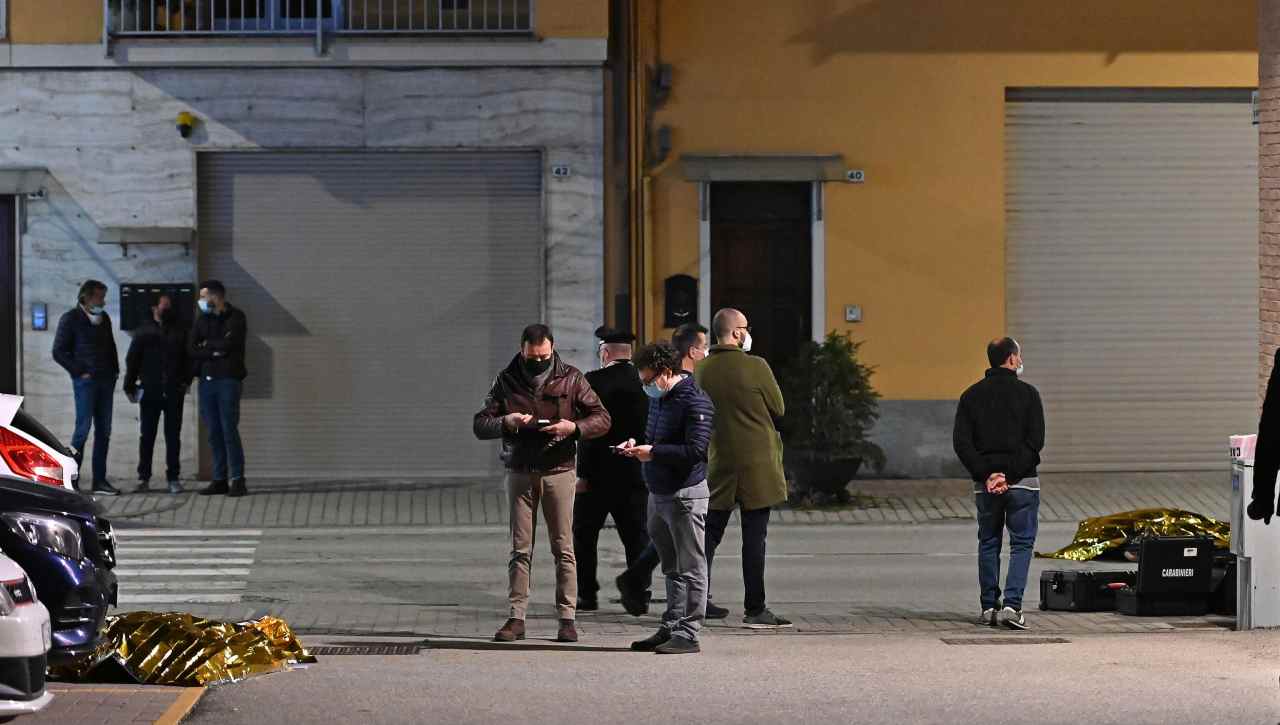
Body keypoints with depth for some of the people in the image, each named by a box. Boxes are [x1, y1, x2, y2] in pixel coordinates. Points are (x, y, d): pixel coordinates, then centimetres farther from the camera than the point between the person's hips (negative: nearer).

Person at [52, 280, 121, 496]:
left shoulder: (104, 318, 15)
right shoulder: (71, 319, -4)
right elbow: (59, 352, -6)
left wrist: (114, 370, 11)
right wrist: (80, 371, -10)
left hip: (105, 380, 6)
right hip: (85, 381, -6)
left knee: (104, 431, 5)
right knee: (83, 428, -9)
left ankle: (100, 480, 10)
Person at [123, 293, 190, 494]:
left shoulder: (179, 332, 11)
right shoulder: (144, 331, 7)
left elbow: (188, 357, 10)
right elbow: (132, 360, 6)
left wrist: (186, 381, -3)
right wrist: (130, 386, 0)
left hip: (174, 392, 1)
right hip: (150, 392, -1)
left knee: (173, 436, 4)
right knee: (147, 436, 2)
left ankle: (173, 479, 8)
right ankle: (144, 478, 6)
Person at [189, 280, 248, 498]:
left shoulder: (235, 318, -1)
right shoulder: (202, 320, 14)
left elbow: (228, 344, -15)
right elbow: (191, 350, 5)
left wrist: (207, 344, 0)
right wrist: (214, 351, -10)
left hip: (228, 380, -5)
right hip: (207, 380, 5)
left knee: (229, 430, -9)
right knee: (214, 433, 5)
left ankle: (237, 480, -8)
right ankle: (219, 480, 8)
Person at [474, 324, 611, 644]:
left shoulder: (571, 378, 1)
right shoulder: (506, 380, 4)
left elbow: (602, 419, 1)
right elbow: (479, 425, 4)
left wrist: (574, 427, -18)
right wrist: (505, 422, -17)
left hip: (558, 471, -1)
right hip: (520, 472, 1)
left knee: (563, 548, -1)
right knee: (520, 549, 1)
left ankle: (567, 618, 2)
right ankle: (516, 618, 3)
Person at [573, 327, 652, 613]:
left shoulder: (595, 382, -12)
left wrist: (583, 473, -11)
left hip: (599, 474, -4)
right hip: (636, 473, 4)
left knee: (584, 535, 8)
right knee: (637, 536, 8)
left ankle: (587, 594, 7)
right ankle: (640, 595, 6)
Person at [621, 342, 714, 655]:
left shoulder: (695, 402, -14)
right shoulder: (658, 399, 15)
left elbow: (695, 450, -21)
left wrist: (653, 452, -18)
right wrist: (637, 445, 8)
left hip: (686, 494, -9)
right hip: (658, 494, 10)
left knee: (690, 568, -4)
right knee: (671, 568, 15)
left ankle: (688, 634, -3)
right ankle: (670, 629, 20)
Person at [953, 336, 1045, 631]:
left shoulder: (972, 396, 5)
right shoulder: (1027, 393, -3)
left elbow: (961, 443, -3)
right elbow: (1035, 441, -11)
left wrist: (986, 474, -6)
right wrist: (1010, 474, -10)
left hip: (985, 484, 3)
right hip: (1022, 482, -3)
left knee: (988, 544, 13)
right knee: (1022, 543, 2)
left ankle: (989, 607, 12)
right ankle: (1012, 605, -11)